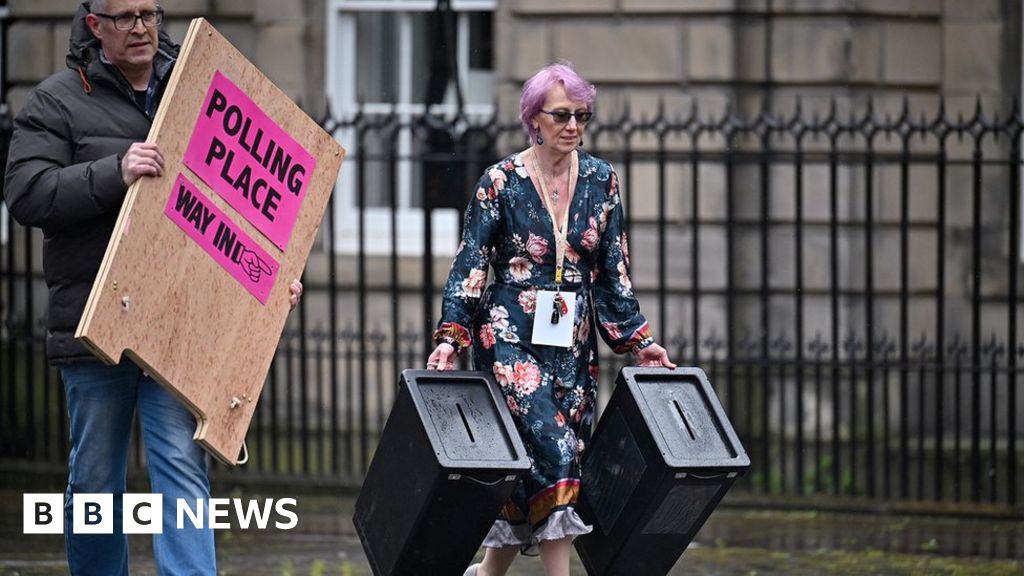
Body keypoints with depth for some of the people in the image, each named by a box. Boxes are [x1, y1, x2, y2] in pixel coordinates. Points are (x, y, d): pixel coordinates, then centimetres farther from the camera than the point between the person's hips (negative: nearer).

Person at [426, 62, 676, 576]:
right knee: (553, 450, -19)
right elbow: (470, 265, -5)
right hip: (511, 338, -5)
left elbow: (613, 271, 12)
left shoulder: (601, 180, 7)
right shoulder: (501, 182, -5)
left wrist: (638, 340, 10)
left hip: (573, 344, 5)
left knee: (530, 472, 2)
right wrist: (451, 336, -15)